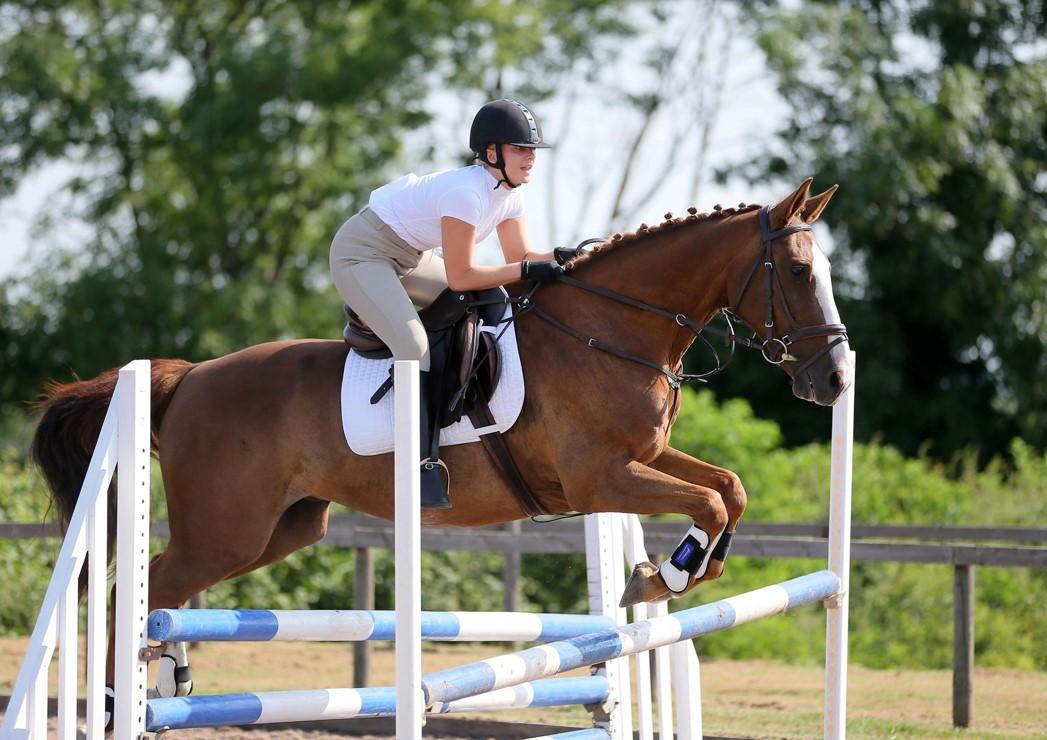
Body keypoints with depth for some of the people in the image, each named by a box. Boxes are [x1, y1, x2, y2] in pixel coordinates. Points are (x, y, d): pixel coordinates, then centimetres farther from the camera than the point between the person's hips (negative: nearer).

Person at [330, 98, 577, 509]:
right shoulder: (467, 192, -31)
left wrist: (563, 256, -13)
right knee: (414, 346, -25)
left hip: (408, 255, 10)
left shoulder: (509, 191, -3)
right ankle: (421, 463, -24)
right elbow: (460, 276, -29)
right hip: (361, 254, -10)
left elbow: (521, 256, 4)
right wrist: (528, 270, -29)